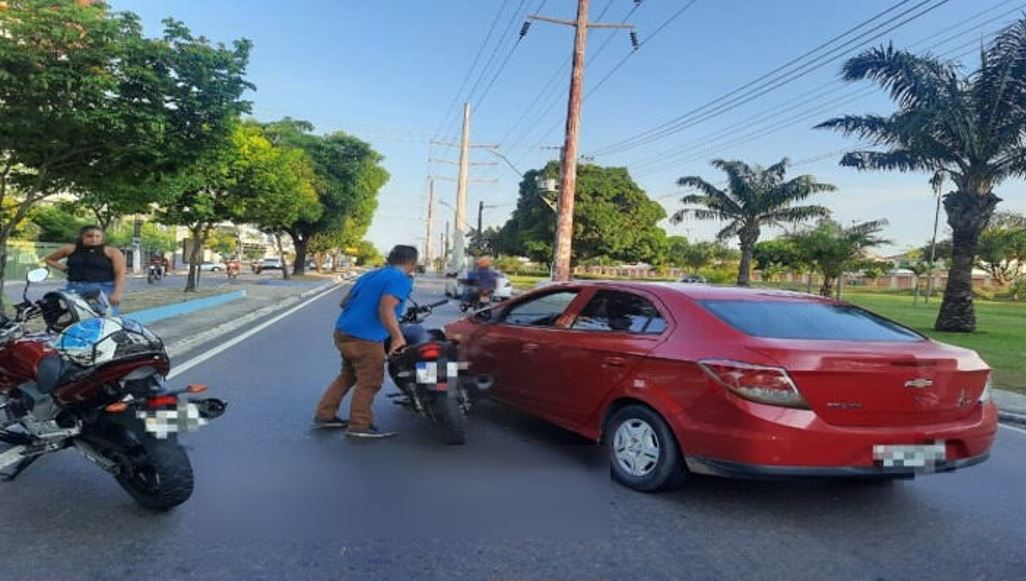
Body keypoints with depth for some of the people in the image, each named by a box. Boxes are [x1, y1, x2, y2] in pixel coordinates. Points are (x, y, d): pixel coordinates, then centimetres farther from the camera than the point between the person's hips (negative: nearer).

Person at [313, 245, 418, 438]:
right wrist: (398, 337, -29)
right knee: (369, 382, 2)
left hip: (343, 332, 9)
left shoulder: (370, 275, 15)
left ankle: (324, 415, 25)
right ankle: (359, 426, 7)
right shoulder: (401, 279, -11)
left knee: (348, 375, 22)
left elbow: (345, 302, 20)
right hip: (365, 339, -9)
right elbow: (386, 310, -25)